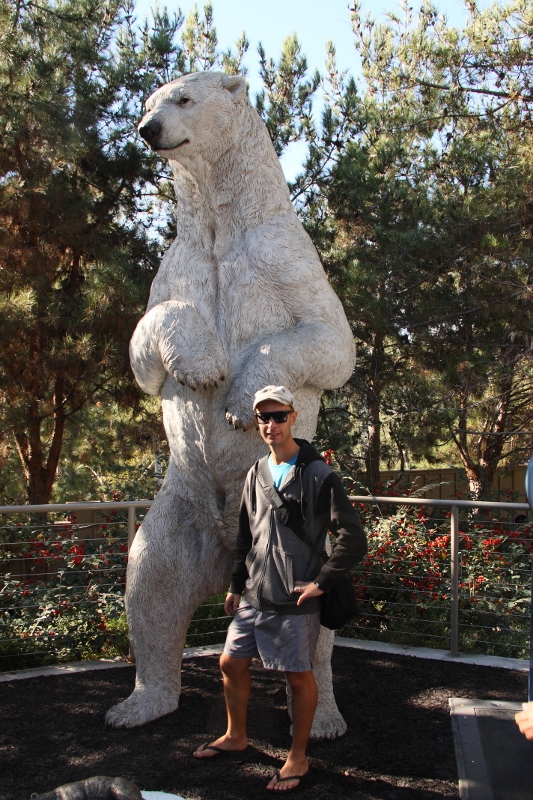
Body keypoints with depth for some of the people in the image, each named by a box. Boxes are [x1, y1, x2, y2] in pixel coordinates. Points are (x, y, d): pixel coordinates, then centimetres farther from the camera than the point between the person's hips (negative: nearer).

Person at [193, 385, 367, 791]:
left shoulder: (319, 475, -12)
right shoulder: (256, 474, 8)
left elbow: (353, 539, -14)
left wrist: (321, 582, -14)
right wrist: (237, 585, 15)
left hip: (294, 603, -6)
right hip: (254, 598, 7)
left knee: (299, 677, 5)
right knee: (232, 663, 15)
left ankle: (298, 758, 24)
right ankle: (236, 736, 38)